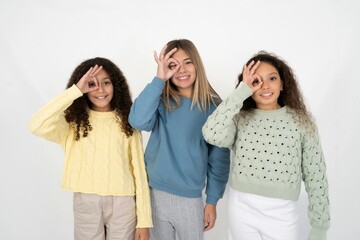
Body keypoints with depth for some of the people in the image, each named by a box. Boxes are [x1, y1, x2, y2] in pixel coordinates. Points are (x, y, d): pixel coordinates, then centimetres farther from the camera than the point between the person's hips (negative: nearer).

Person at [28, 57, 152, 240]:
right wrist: (76, 90, -20)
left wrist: (143, 220, -3)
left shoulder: (127, 122, -1)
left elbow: (139, 170, -1)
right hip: (85, 204, 0)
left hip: (122, 203, 0)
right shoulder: (73, 123, -2)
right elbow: (36, 126, -21)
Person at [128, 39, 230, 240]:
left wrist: (212, 200, -1)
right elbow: (138, 121, -25)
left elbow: (219, 157, -2)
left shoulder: (213, 105, -5)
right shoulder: (161, 101, -3)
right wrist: (159, 78, -23)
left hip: (191, 197, -1)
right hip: (155, 193, 1)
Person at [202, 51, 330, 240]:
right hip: (241, 209, 1)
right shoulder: (240, 119, -4)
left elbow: (316, 176, -2)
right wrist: (241, 92, -19)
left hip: (281, 214, -1)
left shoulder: (301, 121, -5)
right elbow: (211, 135, -25)